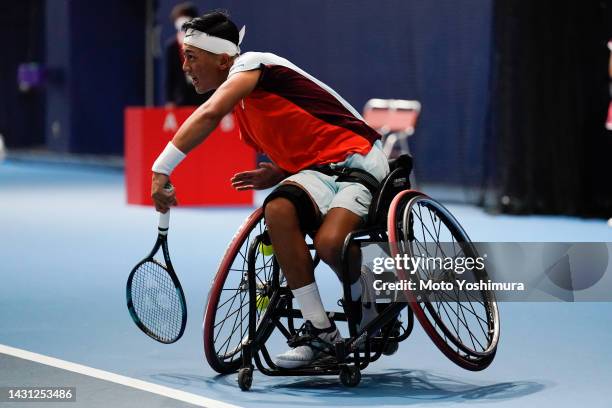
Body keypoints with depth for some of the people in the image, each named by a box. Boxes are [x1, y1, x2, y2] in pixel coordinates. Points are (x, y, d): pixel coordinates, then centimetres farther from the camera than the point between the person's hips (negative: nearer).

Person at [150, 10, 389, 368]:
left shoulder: (251, 65, -14)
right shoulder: (242, 103, 15)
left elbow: (210, 114, -34)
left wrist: (161, 169, -34)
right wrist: (275, 174, 3)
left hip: (357, 159, -8)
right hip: (321, 168, 8)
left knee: (330, 244, -34)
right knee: (279, 209, -24)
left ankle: (366, 304, 1)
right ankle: (319, 330, -20)